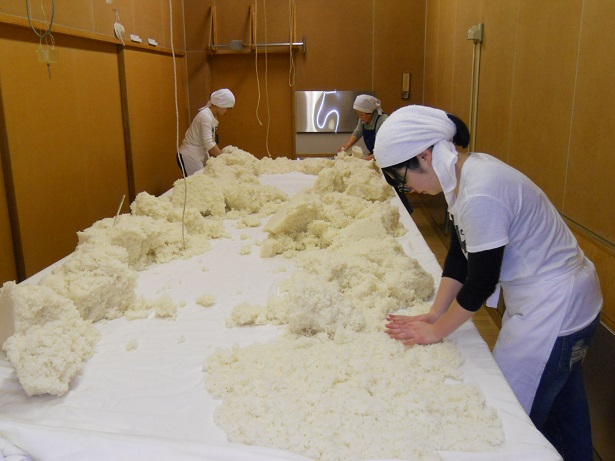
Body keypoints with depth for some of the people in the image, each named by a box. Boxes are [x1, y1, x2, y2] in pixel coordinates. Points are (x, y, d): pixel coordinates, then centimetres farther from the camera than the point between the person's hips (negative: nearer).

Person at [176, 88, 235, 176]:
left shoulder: (212, 116, 8)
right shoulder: (206, 116, -20)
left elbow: (211, 141, 11)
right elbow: (208, 144, -24)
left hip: (200, 155, 9)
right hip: (189, 157, -9)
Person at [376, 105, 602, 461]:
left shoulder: (480, 195, -30)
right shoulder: (465, 172, 0)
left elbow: (481, 281, -22)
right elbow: (460, 254, 5)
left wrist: (438, 330, -8)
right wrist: (435, 314, 3)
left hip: (554, 309, -9)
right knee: (562, 409, 26)